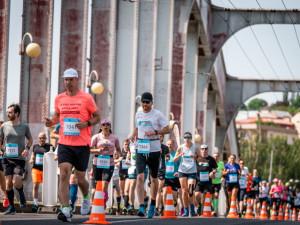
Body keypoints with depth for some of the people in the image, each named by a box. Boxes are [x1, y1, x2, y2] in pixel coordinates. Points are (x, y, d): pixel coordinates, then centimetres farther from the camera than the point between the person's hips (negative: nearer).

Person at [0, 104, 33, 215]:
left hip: (20, 159, -2)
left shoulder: (24, 126, 1)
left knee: (16, 182, -17)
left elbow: (30, 139, 14)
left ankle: (21, 194, 17)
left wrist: (27, 148, -5)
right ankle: (11, 207, 8)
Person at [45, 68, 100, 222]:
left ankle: (86, 197, 41)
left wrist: (87, 123, -15)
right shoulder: (59, 99, 7)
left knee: (80, 179, 7)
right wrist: (51, 122, 1)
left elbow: (97, 117, 4)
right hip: (64, 144, 2)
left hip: (82, 145, -2)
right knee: (64, 174, -17)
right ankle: (65, 210, -21)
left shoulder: (86, 98, -3)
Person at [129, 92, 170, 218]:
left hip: (154, 150, -2)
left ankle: (153, 204, 29)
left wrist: (155, 132, -18)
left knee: (154, 179, 9)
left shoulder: (157, 115, -3)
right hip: (140, 150, 2)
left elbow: (167, 130, -2)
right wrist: (134, 135, 5)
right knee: (140, 177, -14)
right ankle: (141, 207, -19)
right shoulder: (138, 114, 10)